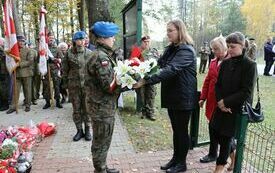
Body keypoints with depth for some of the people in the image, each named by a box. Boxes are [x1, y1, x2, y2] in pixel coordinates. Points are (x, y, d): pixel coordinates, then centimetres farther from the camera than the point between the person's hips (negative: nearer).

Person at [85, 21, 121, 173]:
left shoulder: (104, 54, 12)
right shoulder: (101, 57, -20)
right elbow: (110, 85, -25)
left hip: (103, 105, 10)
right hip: (102, 107, -10)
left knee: (102, 140, 22)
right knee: (101, 142, 6)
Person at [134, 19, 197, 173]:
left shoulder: (186, 50, -18)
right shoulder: (171, 48, 11)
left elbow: (170, 70, -31)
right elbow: (160, 65, 11)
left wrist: (146, 81, -38)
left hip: (183, 98, -8)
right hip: (172, 96, 8)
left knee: (182, 130, 6)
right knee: (176, 129, 18)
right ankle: (176, 158, 33)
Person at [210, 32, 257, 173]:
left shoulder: (250, 65, -14)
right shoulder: (225, 63, 1)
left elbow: (246, 92, -17)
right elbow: (218, 84, 3)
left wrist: (226, 102, -18)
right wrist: (219, 101, -13)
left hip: (238, 108, -5)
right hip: (222, 105, 5)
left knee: (227, 135, 5)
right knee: (215, 130, 8)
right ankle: (232, 152, 37)